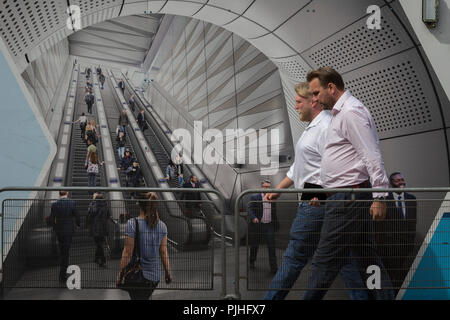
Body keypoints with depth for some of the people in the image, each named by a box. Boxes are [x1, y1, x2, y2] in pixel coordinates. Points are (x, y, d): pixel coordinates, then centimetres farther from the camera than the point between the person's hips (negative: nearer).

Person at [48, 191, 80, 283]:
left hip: (59, 231, 2)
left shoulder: (54, 205, -9)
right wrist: (78, 225, 14)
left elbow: (51, 219, -6)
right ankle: (62, 276, 3)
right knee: (65, 252, 3)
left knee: (62, 251, 19)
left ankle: (63, 273, 29)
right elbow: (77, 217, -6)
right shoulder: (72, 203, -12)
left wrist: (54, 227, 13)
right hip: (69, 230, -2)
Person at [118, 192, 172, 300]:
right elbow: (164, 252, 2)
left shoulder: (132, 224, -14)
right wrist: (167, 272, 13)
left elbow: (127, 252, -13)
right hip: (155, 276, 5)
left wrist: (121, 273, -4)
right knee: (144, 297, 25)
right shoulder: (162, 226, -1)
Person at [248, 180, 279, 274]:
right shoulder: (254, 198, -1)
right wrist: (253, 218, -26)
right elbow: (250, 209, -8)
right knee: (254, 245, 11)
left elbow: (274, 213, 15)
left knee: (271, 246, -7)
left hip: (269, 225, 2)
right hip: (257, 225, -2)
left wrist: (275, 225, 13)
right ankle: (252, 262, 32)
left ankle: (273, 267, -6)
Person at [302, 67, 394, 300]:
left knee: (325, 261, -3)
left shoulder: (351, 112, -12)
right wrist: (321, 192, 24)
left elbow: (372, 157, -19)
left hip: (348, 198, -11)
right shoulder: (339, 113, 20)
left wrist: (379, 196, -22)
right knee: (367, 259, 13)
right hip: (347, 197, 11)